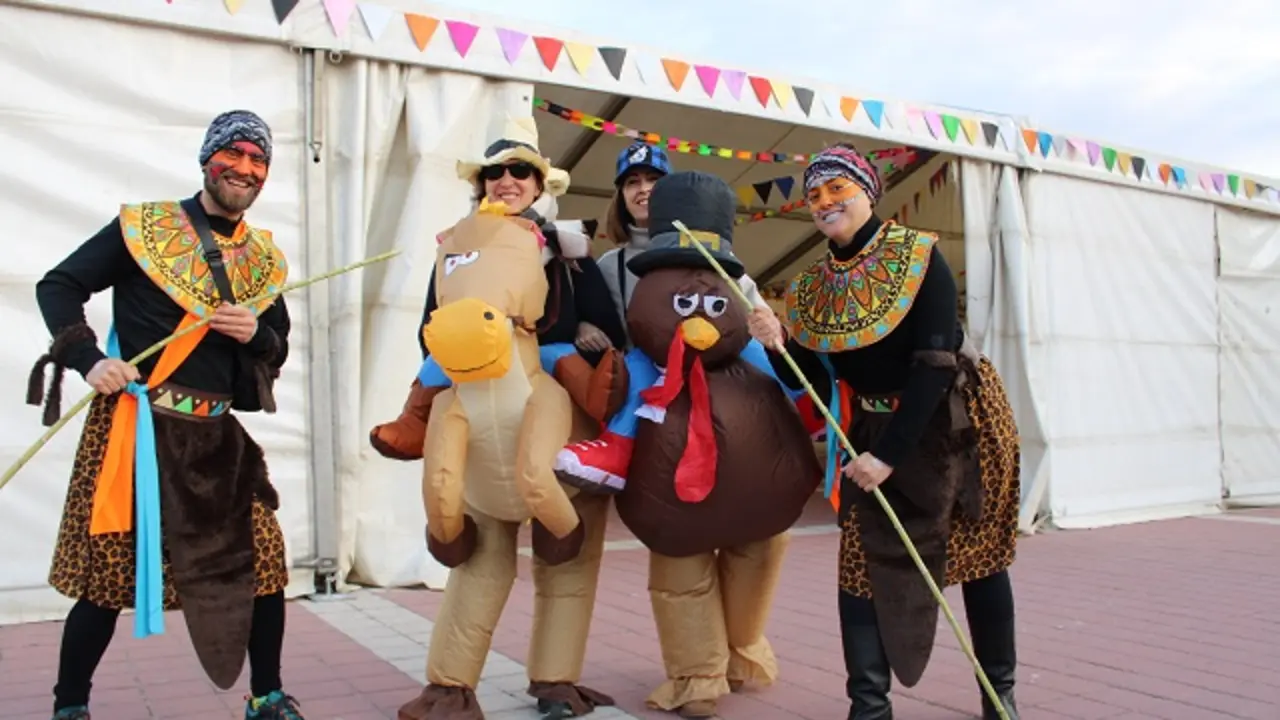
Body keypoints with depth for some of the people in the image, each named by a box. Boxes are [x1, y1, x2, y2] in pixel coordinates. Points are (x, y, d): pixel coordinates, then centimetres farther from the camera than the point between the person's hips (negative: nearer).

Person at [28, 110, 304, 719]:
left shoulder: (263, 259, 11)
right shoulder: (142, 226, -1)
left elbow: (278, 349, 17)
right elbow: (58, 286, 0)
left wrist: (256, 334, -6)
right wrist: (89, 357, -13)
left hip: (217, 436, 4)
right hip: (137, 427, -4)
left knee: (262, 560, 2)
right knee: (109, 569, 1)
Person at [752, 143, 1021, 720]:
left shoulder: (918, 257, -18)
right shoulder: (810, 287, -3)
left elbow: (934, 363, -23)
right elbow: (815, 381, -1)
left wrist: (890, 454, -26)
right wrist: (779, 347, -22)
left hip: (955, 421, -3)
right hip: (873, 428, 4)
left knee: (977, 553, 8)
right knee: (863, 557, -5)